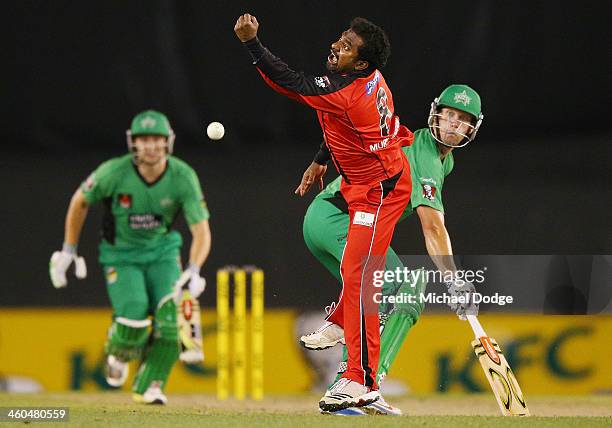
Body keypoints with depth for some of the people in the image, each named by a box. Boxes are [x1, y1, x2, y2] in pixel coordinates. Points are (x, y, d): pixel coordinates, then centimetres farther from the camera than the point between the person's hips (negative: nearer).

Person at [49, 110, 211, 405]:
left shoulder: (183, 177, -20)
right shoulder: (113, 173, -22)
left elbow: (201, 230, -22)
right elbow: (80, 201, -3)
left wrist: (193, 271, -39)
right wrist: (68, 251, 1)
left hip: (162, 250, 2)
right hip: (120, 254, -2)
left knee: (171, 315, -15)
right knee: (133, 314, -21)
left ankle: (150, 386, 3)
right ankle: (117, 353, 16)